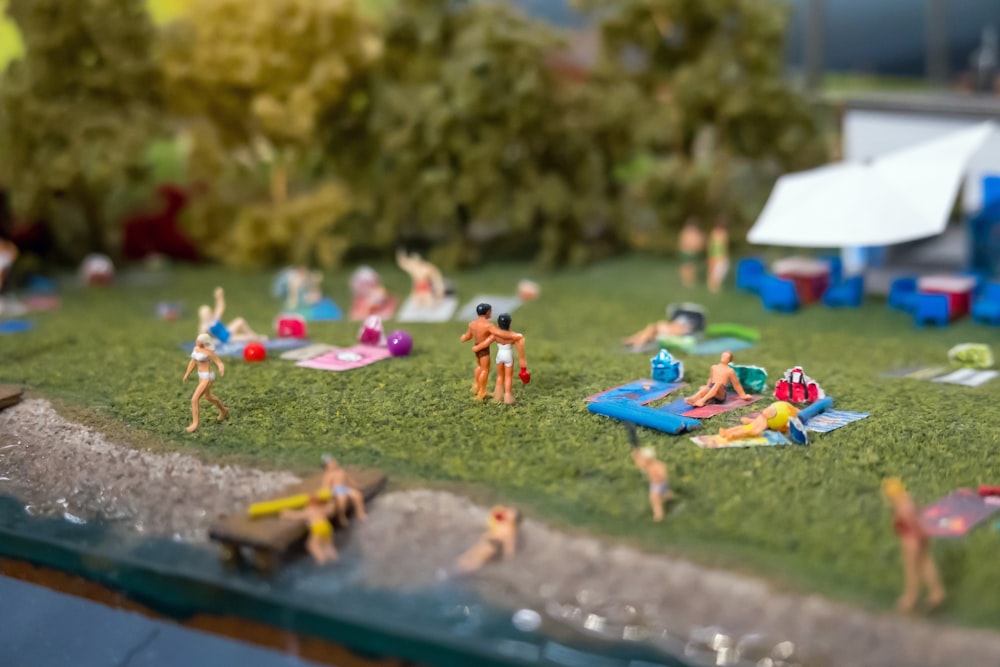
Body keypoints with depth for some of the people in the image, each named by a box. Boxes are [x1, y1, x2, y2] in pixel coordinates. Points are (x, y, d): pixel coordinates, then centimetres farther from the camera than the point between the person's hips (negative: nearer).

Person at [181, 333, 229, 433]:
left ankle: (195, 424, -1)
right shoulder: (196, 348, 0)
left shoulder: (209, 352, -24)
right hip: (202, 376, 10)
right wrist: (187, 374, 19)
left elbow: (220, 363, -20)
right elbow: (193, 361, 14)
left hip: (207, 378, -10)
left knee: (194, 400, -12)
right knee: (208, 397, 30)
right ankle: (224, 410, 54)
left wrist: (222, 370, -44)